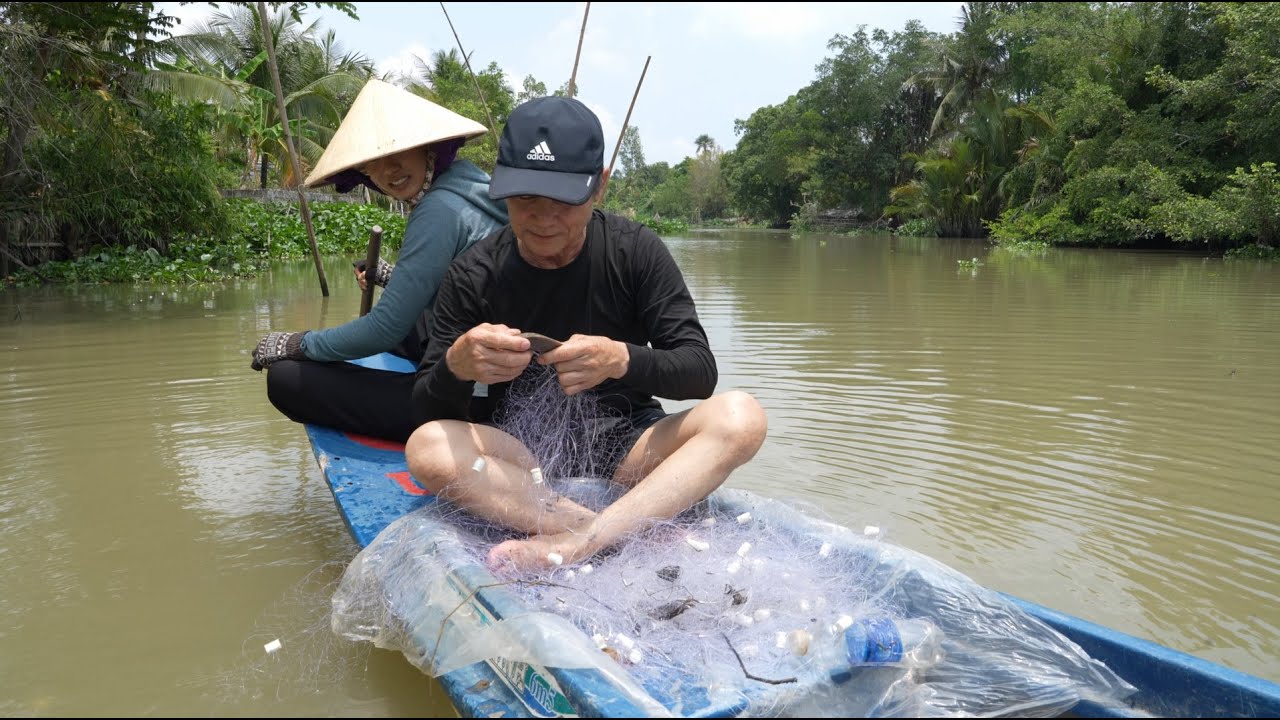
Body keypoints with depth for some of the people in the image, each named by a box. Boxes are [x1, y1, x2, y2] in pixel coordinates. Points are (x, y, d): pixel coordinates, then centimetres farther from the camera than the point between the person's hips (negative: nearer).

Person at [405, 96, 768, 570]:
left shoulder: (635, 251, -6)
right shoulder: (474, 276, -6)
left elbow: (700, 372, -10)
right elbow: (428, 412, -7)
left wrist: (621, 359, -31)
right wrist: (455, 366, -31)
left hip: (625, 446, 0)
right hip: (522, 456, 0)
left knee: (740, 417, -25)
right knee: (428, 447, -29)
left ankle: (580, 541, -36)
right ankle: (653, 537, -33)